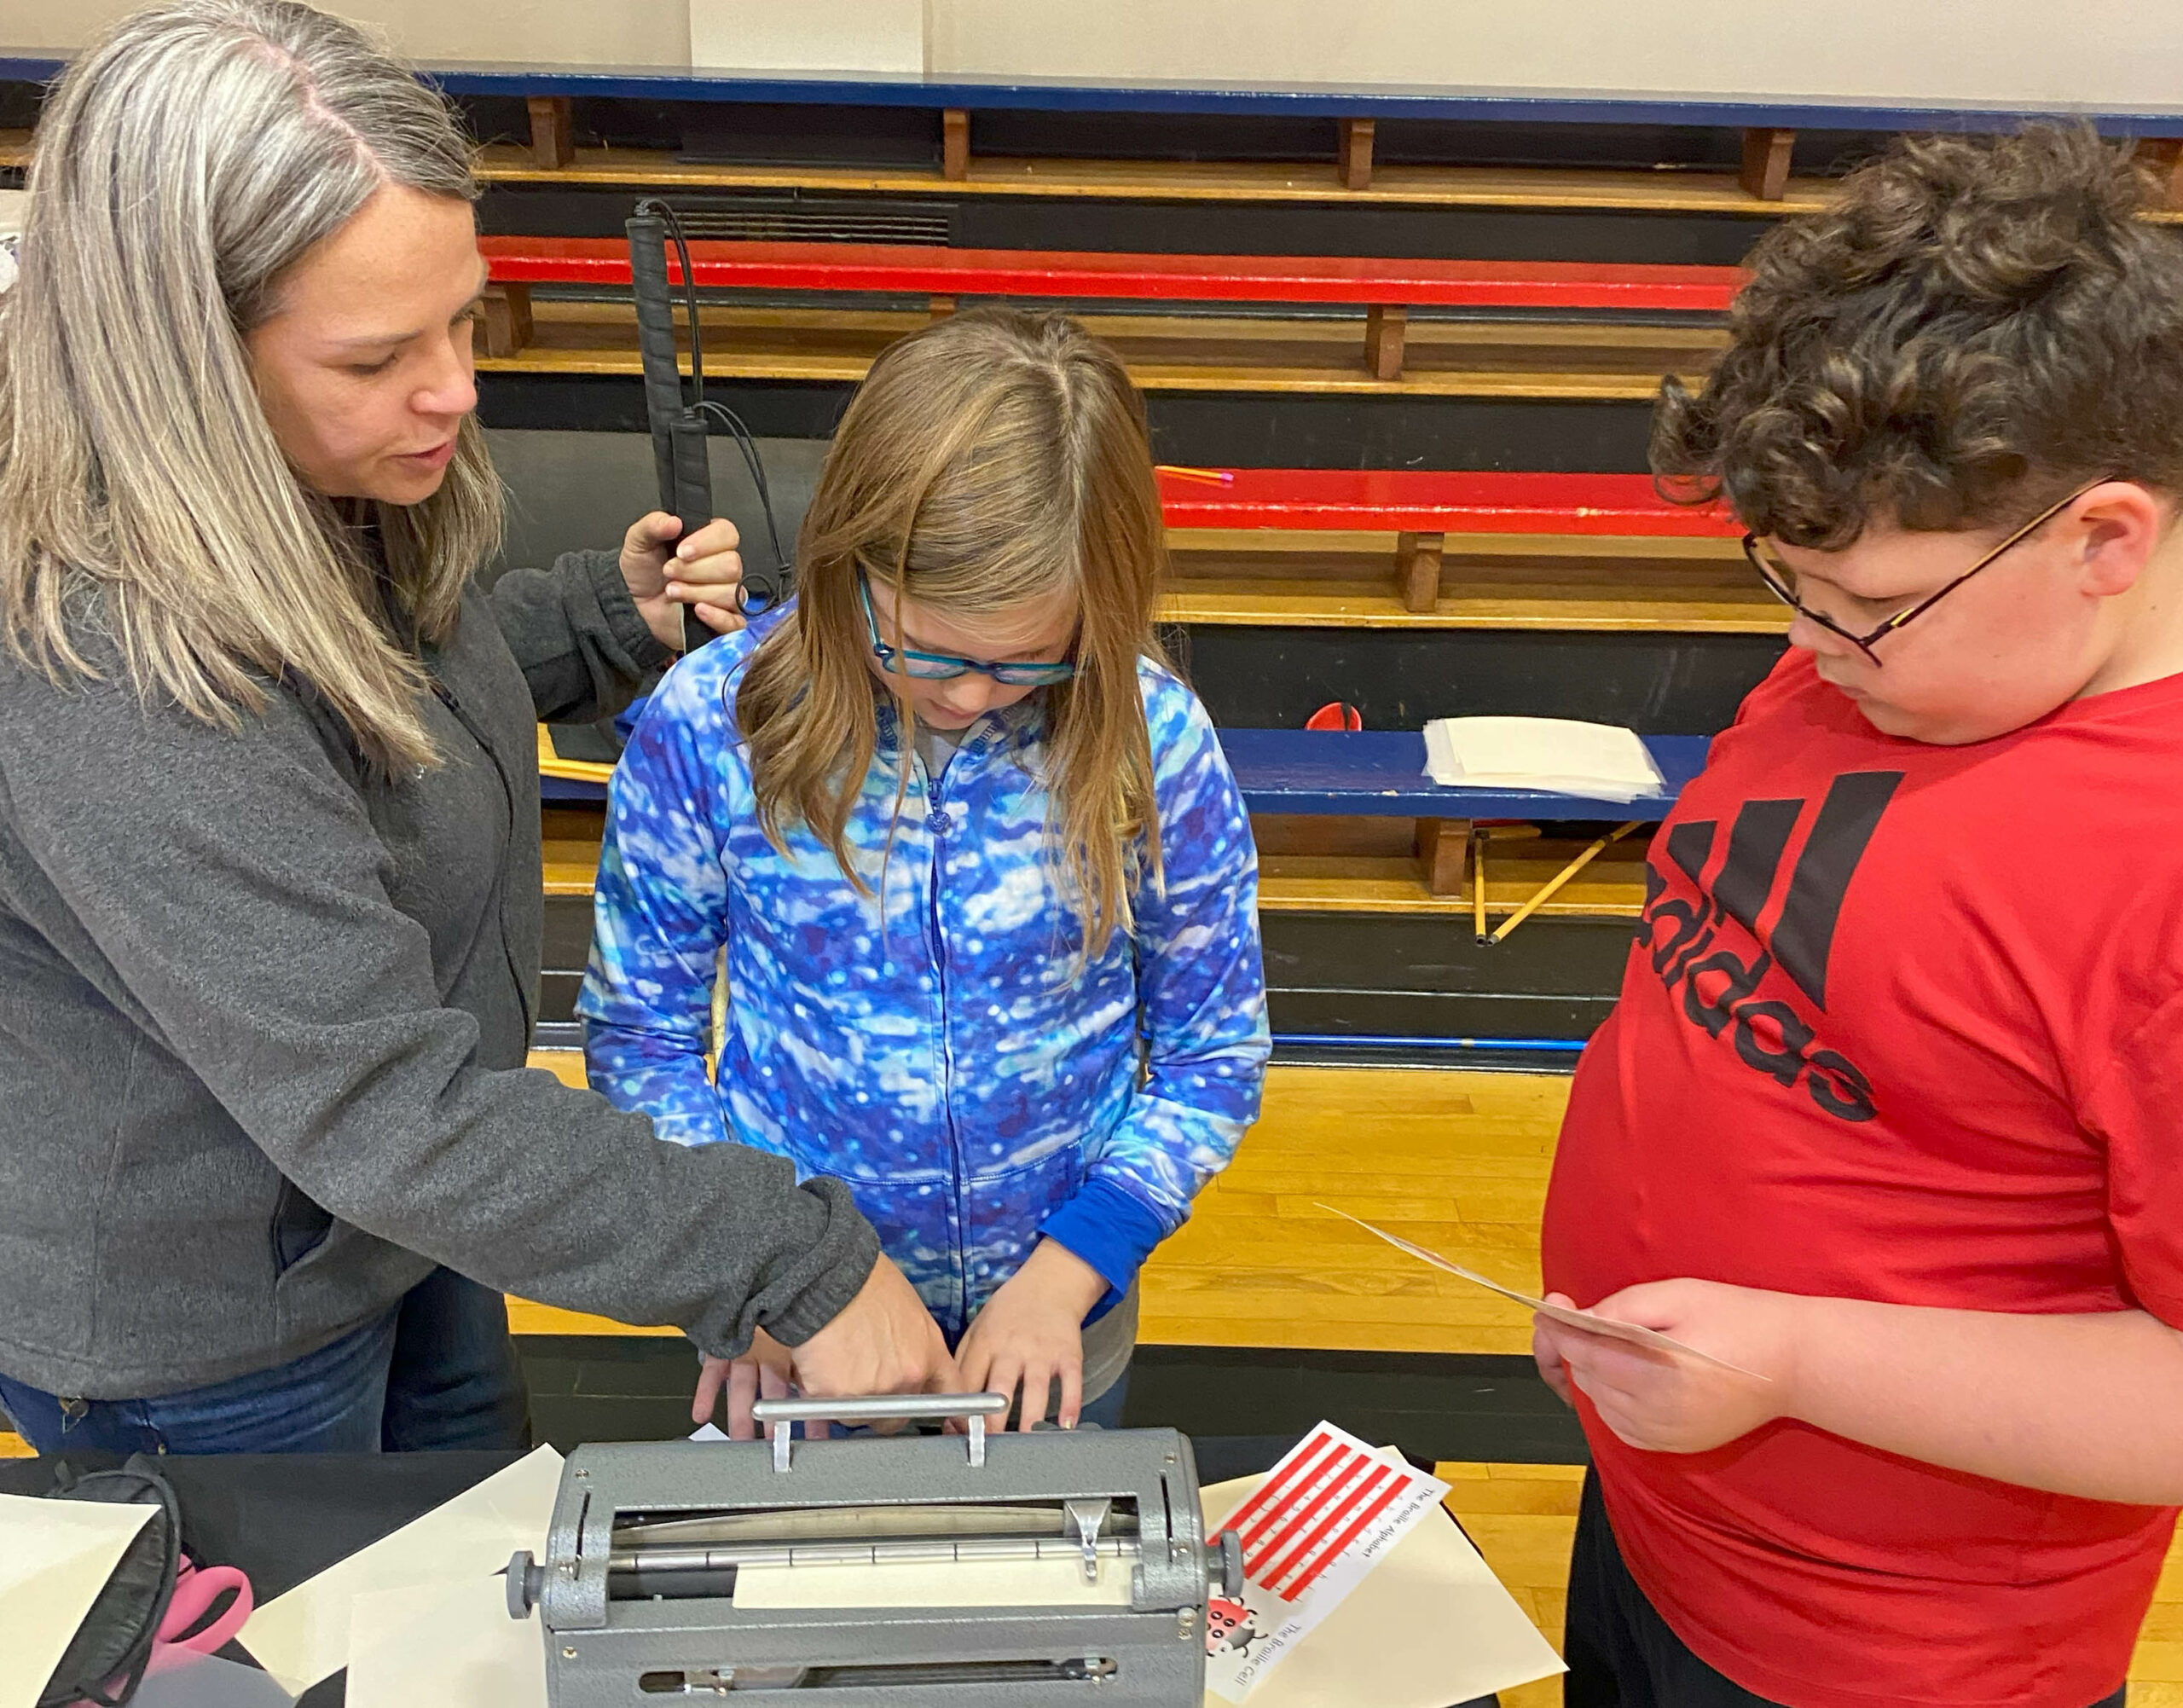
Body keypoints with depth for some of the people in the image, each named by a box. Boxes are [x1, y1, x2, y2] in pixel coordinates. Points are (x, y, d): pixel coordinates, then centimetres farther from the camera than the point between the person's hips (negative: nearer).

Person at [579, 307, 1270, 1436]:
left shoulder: (1152, 741, -18)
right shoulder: (709, 727, -19)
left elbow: (1212, 1061, -8)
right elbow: (638, 1035, -7)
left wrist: (1062, 1273, -16)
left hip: (1057, 1325, 1)